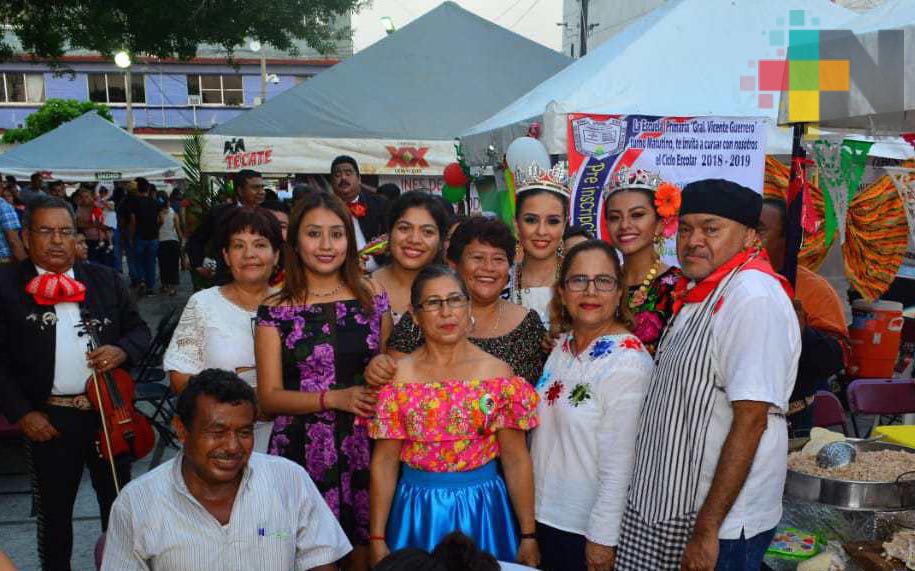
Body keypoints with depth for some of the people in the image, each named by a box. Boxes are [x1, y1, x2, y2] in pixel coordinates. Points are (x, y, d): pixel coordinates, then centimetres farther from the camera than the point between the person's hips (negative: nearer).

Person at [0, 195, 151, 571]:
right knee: (54, 511, 16)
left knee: (119, 503, 16)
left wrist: (123, 349, -12)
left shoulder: (105, 279, 4)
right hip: (49, 417, -2)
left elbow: (139, 328, 10)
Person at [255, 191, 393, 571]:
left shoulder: (373, 298, 3)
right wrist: (334, 398, -15)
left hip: (364, 446, 2)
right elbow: (269, 396, -3)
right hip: (302, 450, -1)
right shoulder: (276, 311, -2)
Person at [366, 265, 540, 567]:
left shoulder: (498, 374, -4)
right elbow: (384, 462, -3)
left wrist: (528, 535, -3)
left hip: (483, 511, 0)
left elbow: (516, 459, -3)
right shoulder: (396, 377, -4)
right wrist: (377, 538, -4)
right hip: (417, 514, 0)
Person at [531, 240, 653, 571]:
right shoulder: (563, 344, 2)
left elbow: (619, 462, -21)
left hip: (585, 529, -7)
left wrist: (602, 538, -19)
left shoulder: (628, 361, -20)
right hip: (543, 514, 7)